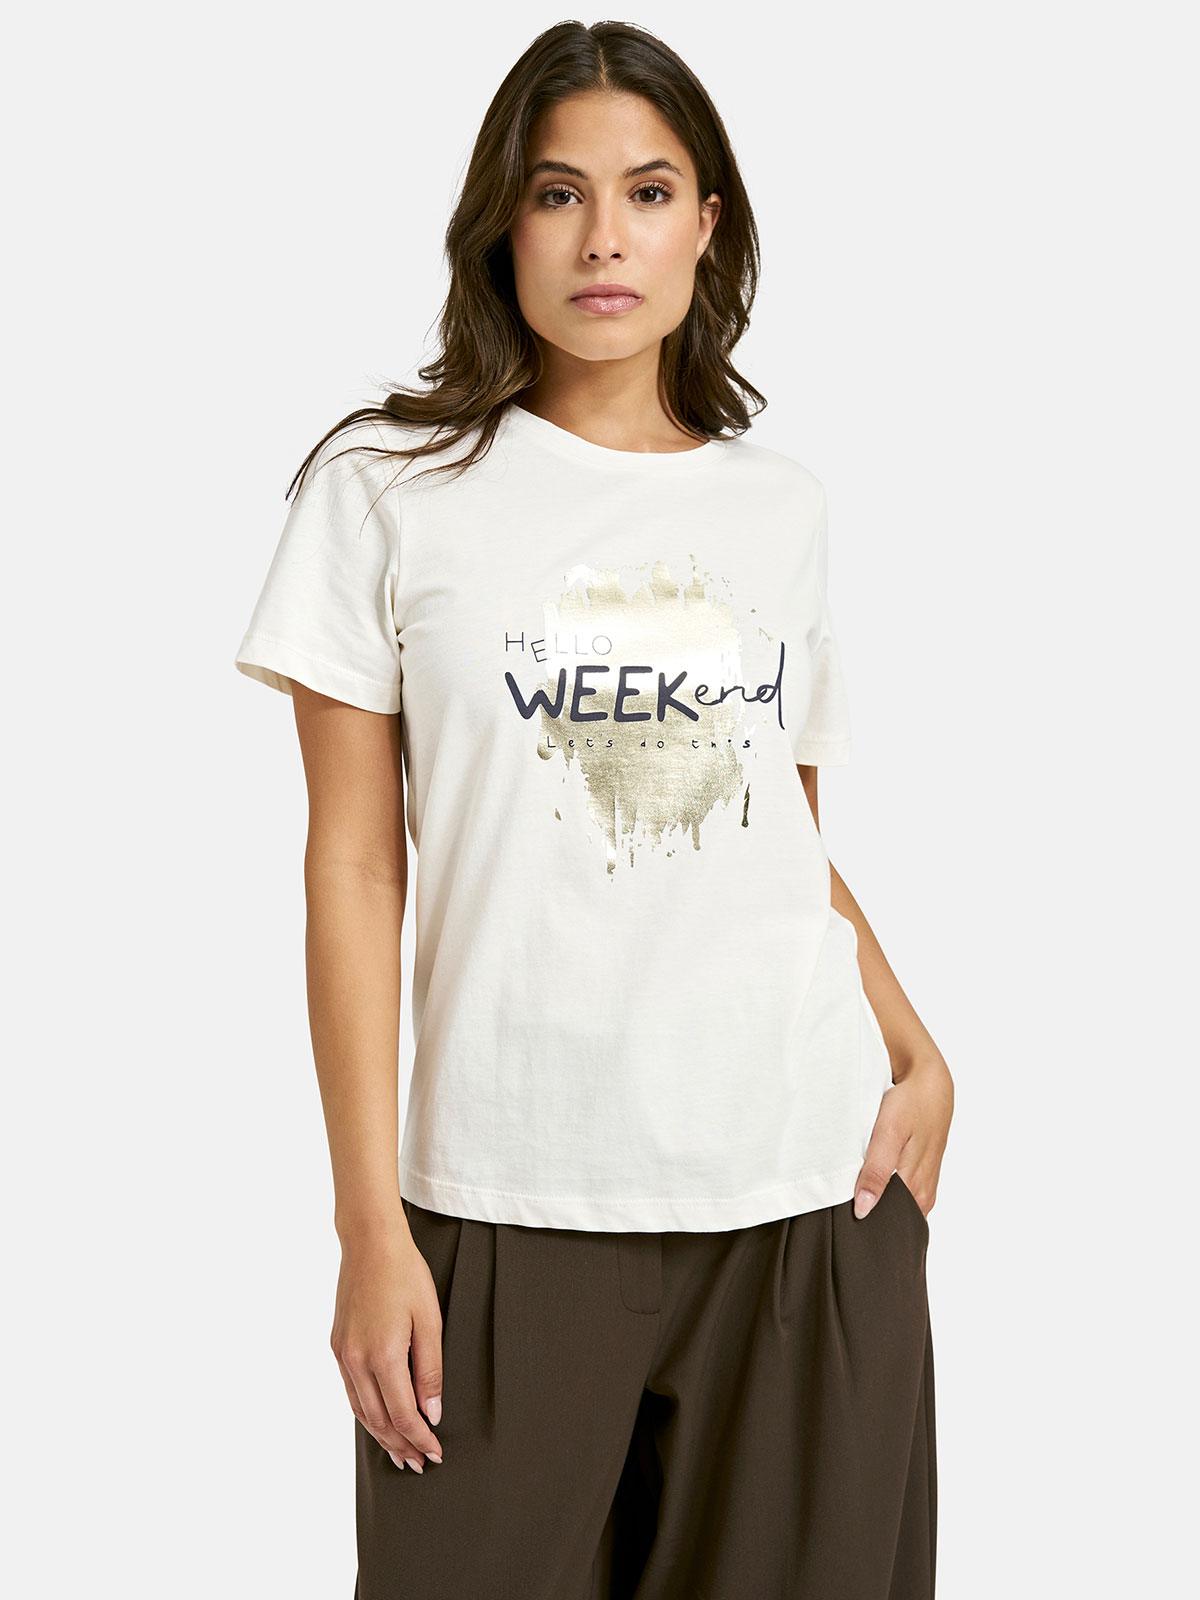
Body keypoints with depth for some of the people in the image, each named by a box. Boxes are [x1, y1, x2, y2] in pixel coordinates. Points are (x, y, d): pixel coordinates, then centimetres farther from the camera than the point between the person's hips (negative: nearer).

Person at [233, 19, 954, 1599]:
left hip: (812, 1197, 3)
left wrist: (921, 1057, -1)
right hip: (510, 1214, -3)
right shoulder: (389, 485, 0)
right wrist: (370, 1224, -7)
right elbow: (354, 867, -2)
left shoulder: (782, 506, 10)